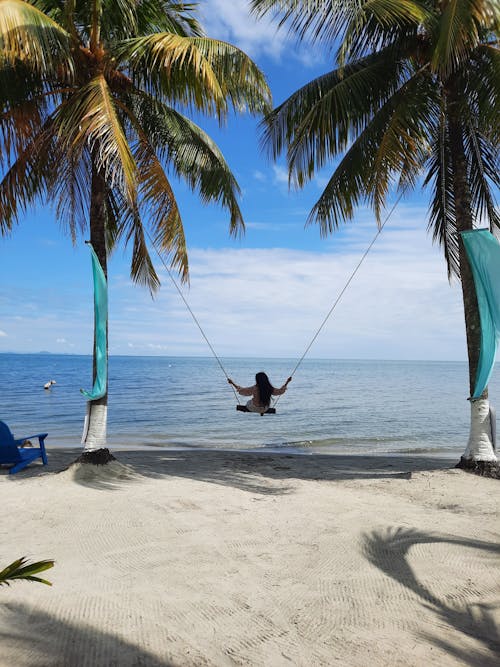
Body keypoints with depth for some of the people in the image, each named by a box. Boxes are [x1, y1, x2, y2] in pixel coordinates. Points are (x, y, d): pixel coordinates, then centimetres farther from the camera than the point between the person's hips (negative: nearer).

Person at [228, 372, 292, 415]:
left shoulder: (254, 388, -29)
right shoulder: (270, 389, -20)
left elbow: (242, 390, -23)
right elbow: (280, 391, -4)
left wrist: (232, 383, -15)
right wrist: (287, 382, 6)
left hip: (253, 408, -2)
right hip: (264, 409, 2)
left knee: (248, 402, 32)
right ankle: (262, 414, 46)